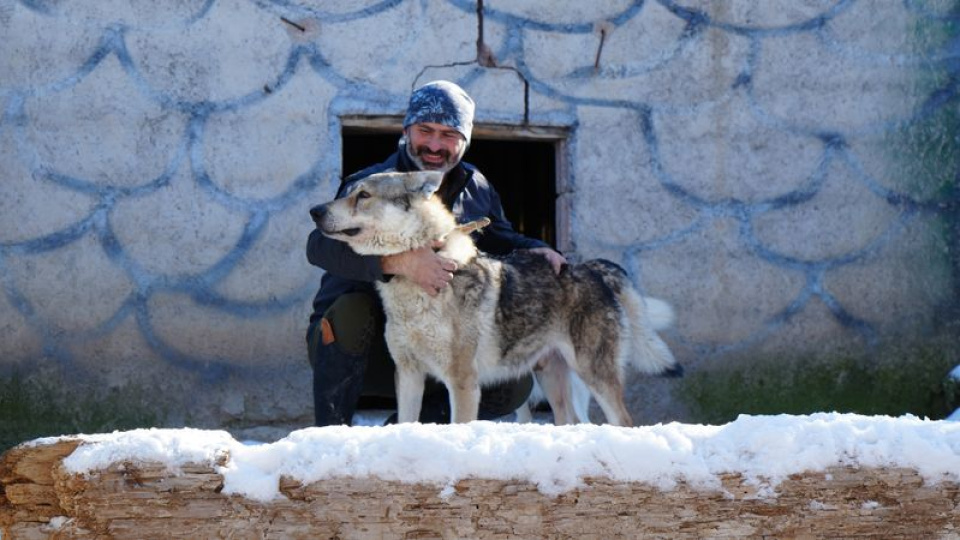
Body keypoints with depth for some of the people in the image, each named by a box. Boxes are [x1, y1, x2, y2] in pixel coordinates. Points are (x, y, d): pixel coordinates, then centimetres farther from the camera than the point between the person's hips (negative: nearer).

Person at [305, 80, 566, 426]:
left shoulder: (477, 192, 5)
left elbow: (500, 240, 24)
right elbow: (321, 245, -33)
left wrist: (533, 250, -1)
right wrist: (400, 262, -48)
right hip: (350, 346, -5)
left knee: (515, 385, -12)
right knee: (353, 310, -38)